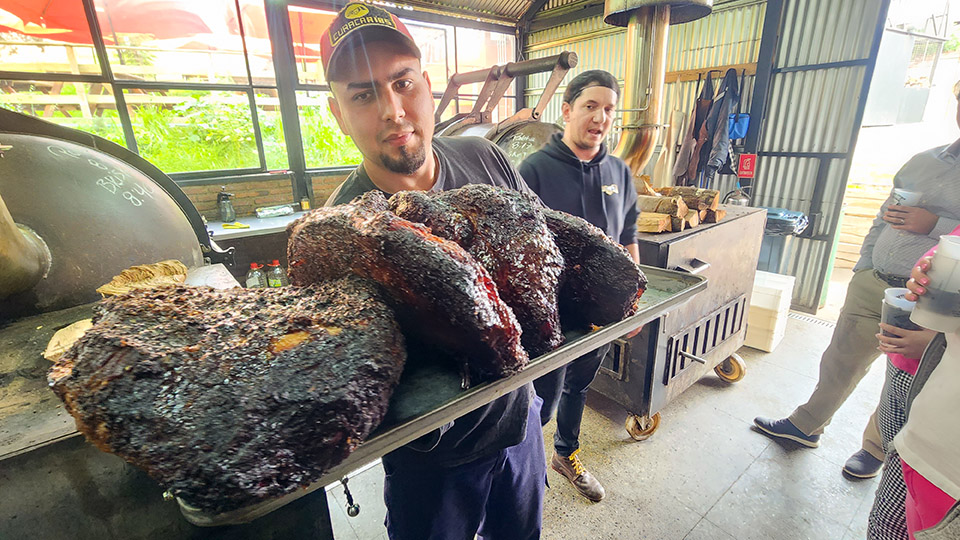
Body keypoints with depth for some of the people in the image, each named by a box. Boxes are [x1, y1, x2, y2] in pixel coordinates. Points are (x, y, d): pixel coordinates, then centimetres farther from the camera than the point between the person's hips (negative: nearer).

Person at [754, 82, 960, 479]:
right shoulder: (921, 161, 10)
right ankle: (806, 426, 29)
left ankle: (876, 449, 34)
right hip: (872, 284, 4)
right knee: (840, 361, 12)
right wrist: (862, 268, 13)